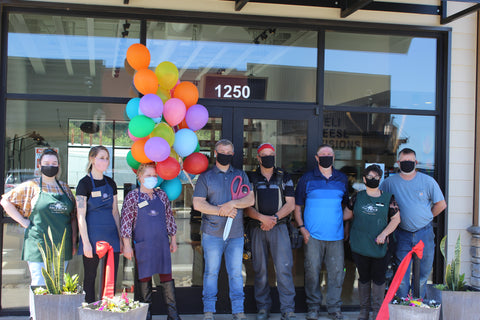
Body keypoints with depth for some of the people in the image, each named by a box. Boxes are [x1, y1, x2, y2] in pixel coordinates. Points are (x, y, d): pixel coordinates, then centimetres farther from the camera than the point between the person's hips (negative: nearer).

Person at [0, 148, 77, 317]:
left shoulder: (65, 188, 12)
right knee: (39, 285, -2)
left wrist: (73, 242, 10)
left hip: (62, 245, 4)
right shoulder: (30, 186, -1)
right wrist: (24, 221, -5)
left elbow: (73, 215, 16)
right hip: (39, 244, -4)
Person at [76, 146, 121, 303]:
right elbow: (81, 216, -9)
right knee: (90, 276, 2)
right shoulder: (84, 183, -5)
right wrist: (86, 242, -15)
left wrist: (120, 236, 12)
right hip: (93, 235, -5)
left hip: (111, 234, 5)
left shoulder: (110, 183, 12)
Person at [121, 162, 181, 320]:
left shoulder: (161, 195, 10)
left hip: (162, 243, 3)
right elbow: (126, 221, -2)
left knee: (167, 276, 2)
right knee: (145, 277, 3)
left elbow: (169, 218, 16)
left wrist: (173, 239, 15)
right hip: (143, 245, -3)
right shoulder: (132, 196, -1)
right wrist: (127, 245, -6)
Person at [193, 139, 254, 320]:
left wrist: (232, 204, -15)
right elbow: (198, 203, -4)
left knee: (236, 272, 3)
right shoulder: (205, 177, 5)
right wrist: (222, 211, -12)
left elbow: (250, 199, 2)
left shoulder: (241, 176, 13)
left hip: (236, 233, 2)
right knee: (211, 272, 1)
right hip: (212, 233, -2)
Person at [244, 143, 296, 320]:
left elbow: (290, 204, 5)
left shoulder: (284, 177, 10)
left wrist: (275, 217, -11)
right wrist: (262, 218, -16)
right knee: (260, 269, 4)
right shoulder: (250, 178, 8)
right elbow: (246, 206, 0)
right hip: (257, 228, 1)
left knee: (284, 268, -8)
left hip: (279, 227, 0)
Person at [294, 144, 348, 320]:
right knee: (312, 271, 1)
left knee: (337, 272, 3)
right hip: (313, 235, -2)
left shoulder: (342, 179, 10)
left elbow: (346, 204, 18)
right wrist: (302, 228, -5)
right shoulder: (307, 178, 3)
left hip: (336, 236, 2)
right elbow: (297, 205, 5)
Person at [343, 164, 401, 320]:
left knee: (379, 278, 5)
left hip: (379, 246, -1)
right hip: (360, 246, 1)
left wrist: (384, 234, -8)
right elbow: (347, 214, 17)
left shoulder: (388, 198, 2)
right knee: (364, 277, 11)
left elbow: (396, 219, 4)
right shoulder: (357, 197, 5)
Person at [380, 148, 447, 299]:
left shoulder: (428, 181, 0)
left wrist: (425, 217, 5)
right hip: (402, 234, 0)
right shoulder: (390, 182, 1)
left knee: (423, 272, 7)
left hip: (424, 234, 0)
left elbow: (441, 204, 7)